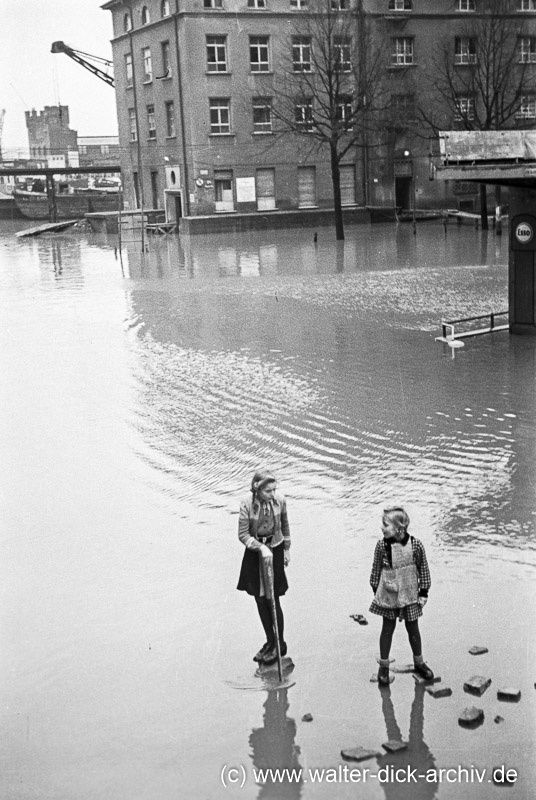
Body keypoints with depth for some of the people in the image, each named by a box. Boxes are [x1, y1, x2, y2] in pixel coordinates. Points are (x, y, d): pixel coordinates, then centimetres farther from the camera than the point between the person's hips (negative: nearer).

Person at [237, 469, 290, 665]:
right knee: (260, 599, 9)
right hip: (255, 553, 1)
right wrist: (260, 547, -26)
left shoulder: (279, 501, -13)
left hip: (275, 550, -1)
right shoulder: (247, 504, -18)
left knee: (272, 599, 0)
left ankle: (280, 644, 15)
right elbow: (243, 534, -13)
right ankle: (270, 642, 25)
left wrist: (286, 550, 11)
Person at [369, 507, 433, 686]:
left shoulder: (416, 545, -16)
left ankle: (419, 662, 34)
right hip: (388, 596, 0)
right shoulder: (381, 545, -14)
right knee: (387, 629, 10)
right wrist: (376, 590, 3)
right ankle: (384, 666, 25)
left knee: (413, 629, 14)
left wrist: (423, 592, -1)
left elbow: (423, 569, -3)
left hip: (410, 595, 0)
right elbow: (376, 569, -1)